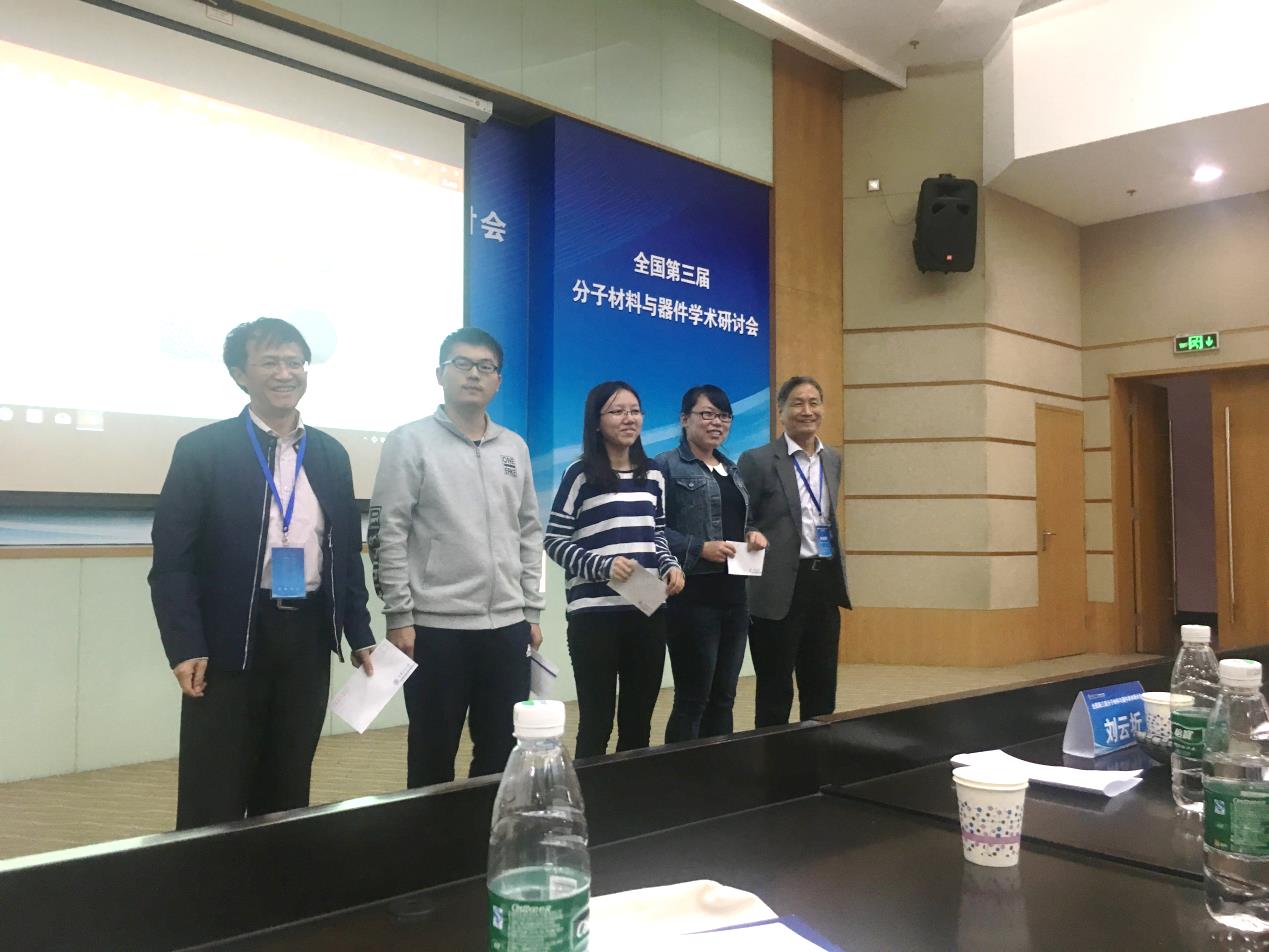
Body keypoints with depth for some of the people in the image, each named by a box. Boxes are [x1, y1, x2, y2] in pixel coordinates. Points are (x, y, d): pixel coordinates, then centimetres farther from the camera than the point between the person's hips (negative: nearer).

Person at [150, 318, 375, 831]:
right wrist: (184, 647, -14)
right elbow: (171, 560, -7)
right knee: (215, 798, 3)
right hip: (229, 639, -4)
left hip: (309, 635, 4)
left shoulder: (331, 455, 9)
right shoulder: (202, 450, -4)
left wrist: (360, 635, 10)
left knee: (289, 789, 13)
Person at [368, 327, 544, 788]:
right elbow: (388, 535, -7)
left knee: (502, 754, 12)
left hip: (507, 625, 5)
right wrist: (399, 616, -11)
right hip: (436, 626, -4)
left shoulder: (514, 448, 11)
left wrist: (532, 610, 10)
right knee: (433, 755, 7)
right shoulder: (409, 442, -3)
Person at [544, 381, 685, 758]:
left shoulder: (653, 477, 13)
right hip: (595, 613, -5)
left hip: (648, 611, 5)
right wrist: (603, 566, -18)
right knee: (596, 723, 2)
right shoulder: (581, 475, -3)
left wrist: (671, 567, 0)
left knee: (639, 720, 13)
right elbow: (554, 541, -4)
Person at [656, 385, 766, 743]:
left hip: (734, 593, 7)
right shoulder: (667, 466, -4)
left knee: (723, 698, 12)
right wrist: (700, 548, -21)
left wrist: (754, 535, 3)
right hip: (692, 593, -7)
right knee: (692, 700, -1)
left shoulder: (733, 470, 18)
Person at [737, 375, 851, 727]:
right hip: (779, 587, -6)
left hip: (825, 581, 6)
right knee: (775, 691, 5)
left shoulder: (834, 460, 12)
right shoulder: (758, 460, -8)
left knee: (822, 688, 13)